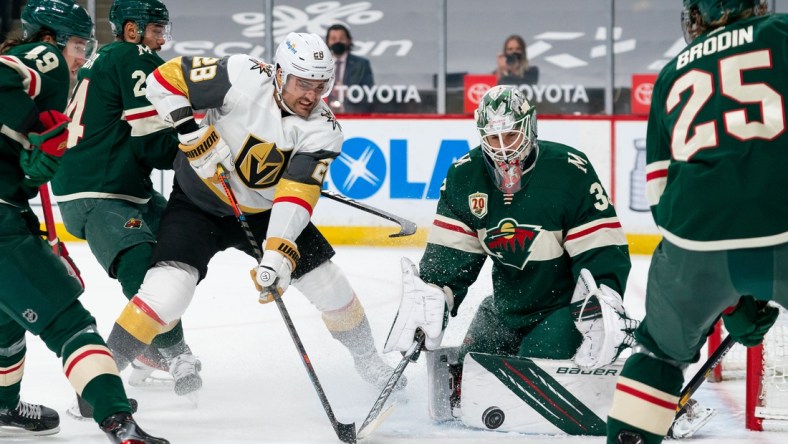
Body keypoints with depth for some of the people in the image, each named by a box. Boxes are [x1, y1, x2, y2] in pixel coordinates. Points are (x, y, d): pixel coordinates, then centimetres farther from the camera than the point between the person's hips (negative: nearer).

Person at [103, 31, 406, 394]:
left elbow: (297, 192, -29)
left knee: (330, 285, 2)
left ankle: (371, 365, 27)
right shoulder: (243, 78, -26)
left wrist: (278, 252, -41)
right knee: (168, 291, -23)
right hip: (198, 200, -3)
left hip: (262, 210, 3)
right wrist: (193, 132, -31)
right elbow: (165, 78, -21)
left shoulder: (322, 129, -18)